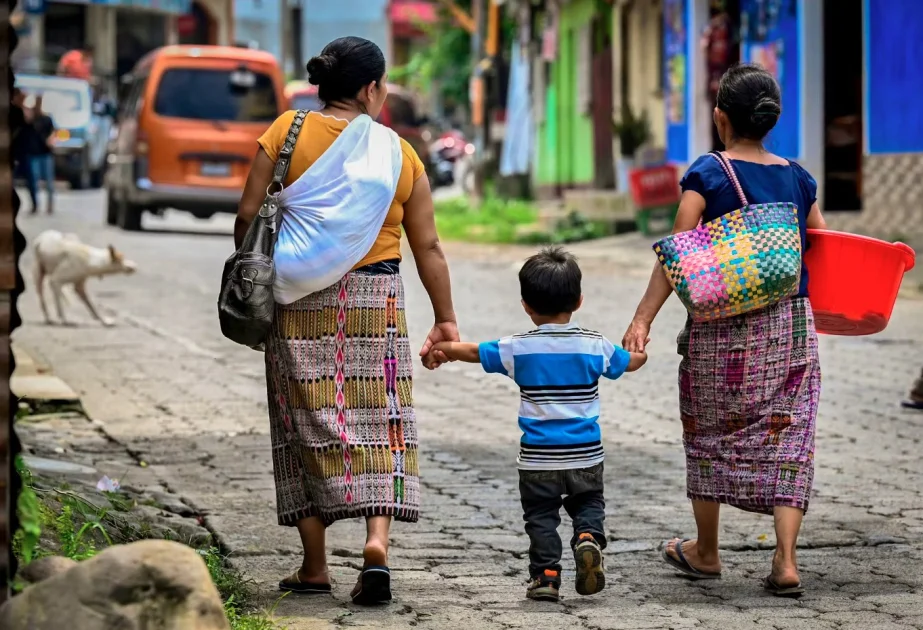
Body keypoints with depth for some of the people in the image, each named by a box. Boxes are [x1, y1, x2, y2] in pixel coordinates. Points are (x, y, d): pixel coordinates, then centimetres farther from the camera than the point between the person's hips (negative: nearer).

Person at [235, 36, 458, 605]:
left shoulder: (287, 132, -1)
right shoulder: (402, 154, 2)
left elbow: (248, 216, -3)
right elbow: (428, 247, 5)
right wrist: (446, 319, 13)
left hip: (299, 301, 0)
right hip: (377, 302, 0)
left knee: (308, 425, 7)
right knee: (380, 425, 6)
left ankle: (315, 567, 9)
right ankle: (378, 542, -13)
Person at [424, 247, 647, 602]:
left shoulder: (518, 349, -5)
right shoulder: (595, 347, -2)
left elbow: (471, 351, 6)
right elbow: (633, 361, 15)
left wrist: (440, 351, 25)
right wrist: (640, 349, 39)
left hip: (538, 457, -1)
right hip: (585, 455, 1)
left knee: (541, 515, 11)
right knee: (588, 503, 17)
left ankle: (546, 574, 1)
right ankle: (588, 537, -12)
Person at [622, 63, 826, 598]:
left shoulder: (708, 174, -6)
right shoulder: (797, 179, 4)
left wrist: (643, 320, -13)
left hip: (721, 327, -2)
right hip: (790, 323, 2)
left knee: (711, 434, 15)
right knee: (785, 439, 4)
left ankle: (706, 552, 27)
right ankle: (786, 562, -5)